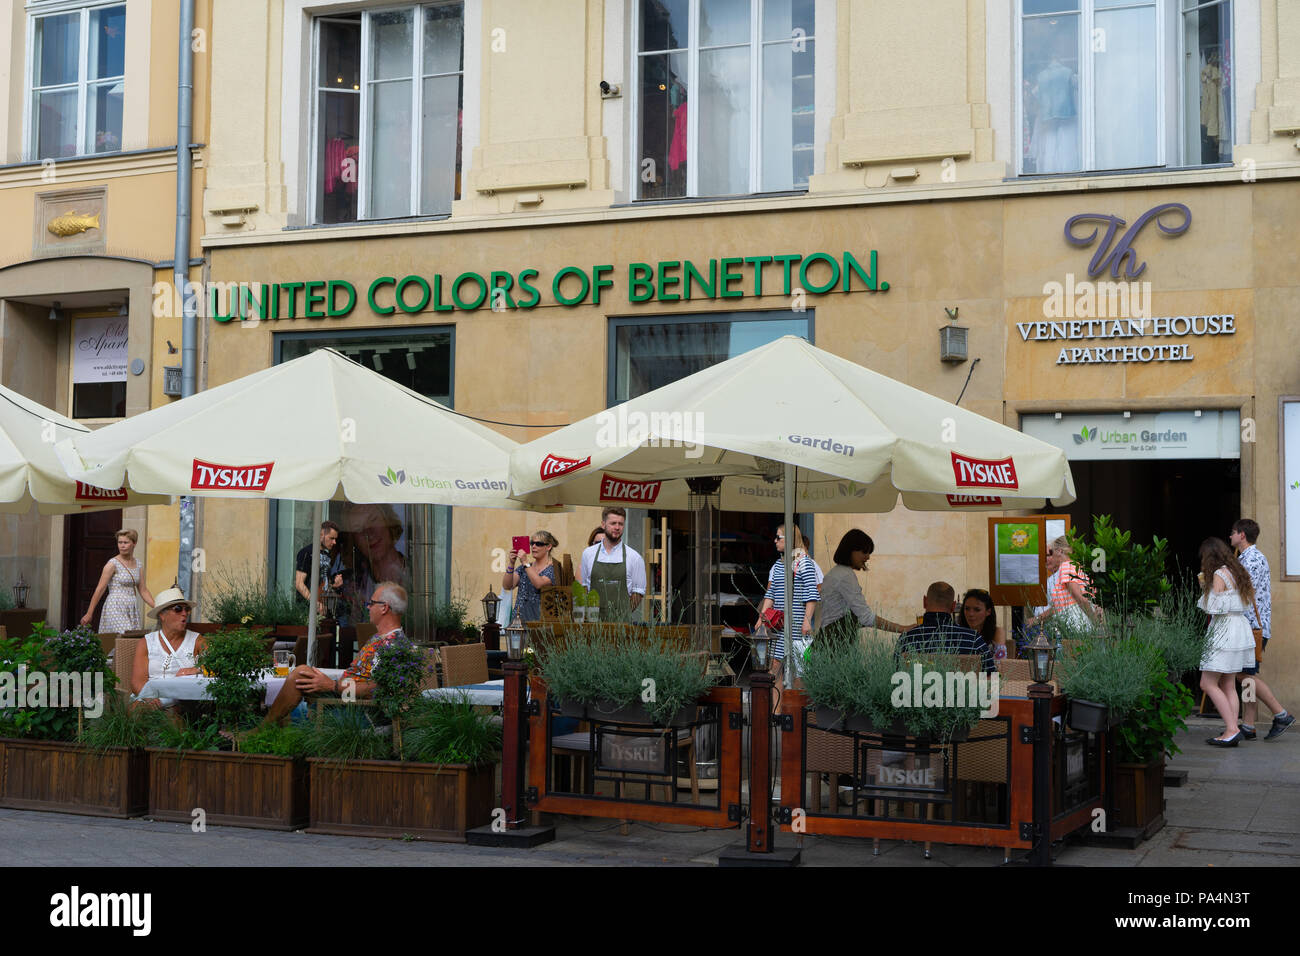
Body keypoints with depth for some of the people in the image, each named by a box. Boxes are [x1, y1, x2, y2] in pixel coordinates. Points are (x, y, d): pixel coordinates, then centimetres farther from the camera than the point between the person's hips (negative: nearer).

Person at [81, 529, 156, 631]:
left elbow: (143, 591, 15)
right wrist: (89, 614, -8)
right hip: (116, 608, -6)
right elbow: (100, 589, -8)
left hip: (132, 610, 6)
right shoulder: (113, 564, -7)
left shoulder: (138, 565, 11)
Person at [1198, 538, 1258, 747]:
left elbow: (1213, 608, -15)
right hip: (1239, 627, 9)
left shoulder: (1219, 574, -12)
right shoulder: (1235, 572, 14)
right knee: (1228, 686, 10)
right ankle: (1232, 731, 5)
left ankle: (1232, 730, -13)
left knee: (1208, 684, -7)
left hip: (1225, 633, -9)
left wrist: (1204, 588, 3)